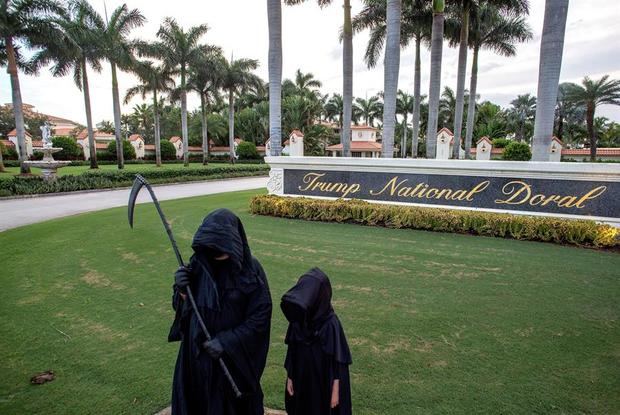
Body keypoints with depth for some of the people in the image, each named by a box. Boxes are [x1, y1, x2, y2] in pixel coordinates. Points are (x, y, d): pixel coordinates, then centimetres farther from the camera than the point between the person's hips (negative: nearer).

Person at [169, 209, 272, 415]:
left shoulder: (250, 269, -17)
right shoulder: (197, 264, -7)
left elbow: (260, 316, -13)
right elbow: (185, 308, 3)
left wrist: (227, 342, -18)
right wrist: (182, 290, -17)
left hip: (235, 357, -3)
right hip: (197, 353, 3)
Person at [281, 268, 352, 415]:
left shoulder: (331, 324, -23)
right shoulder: (298, 320, -9)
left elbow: (338, 361, -15)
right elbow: (292, 352, 3)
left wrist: (335, 390, -10)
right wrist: (290, 378, 8)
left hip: (324, 384, -5)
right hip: (301, 382, 5)